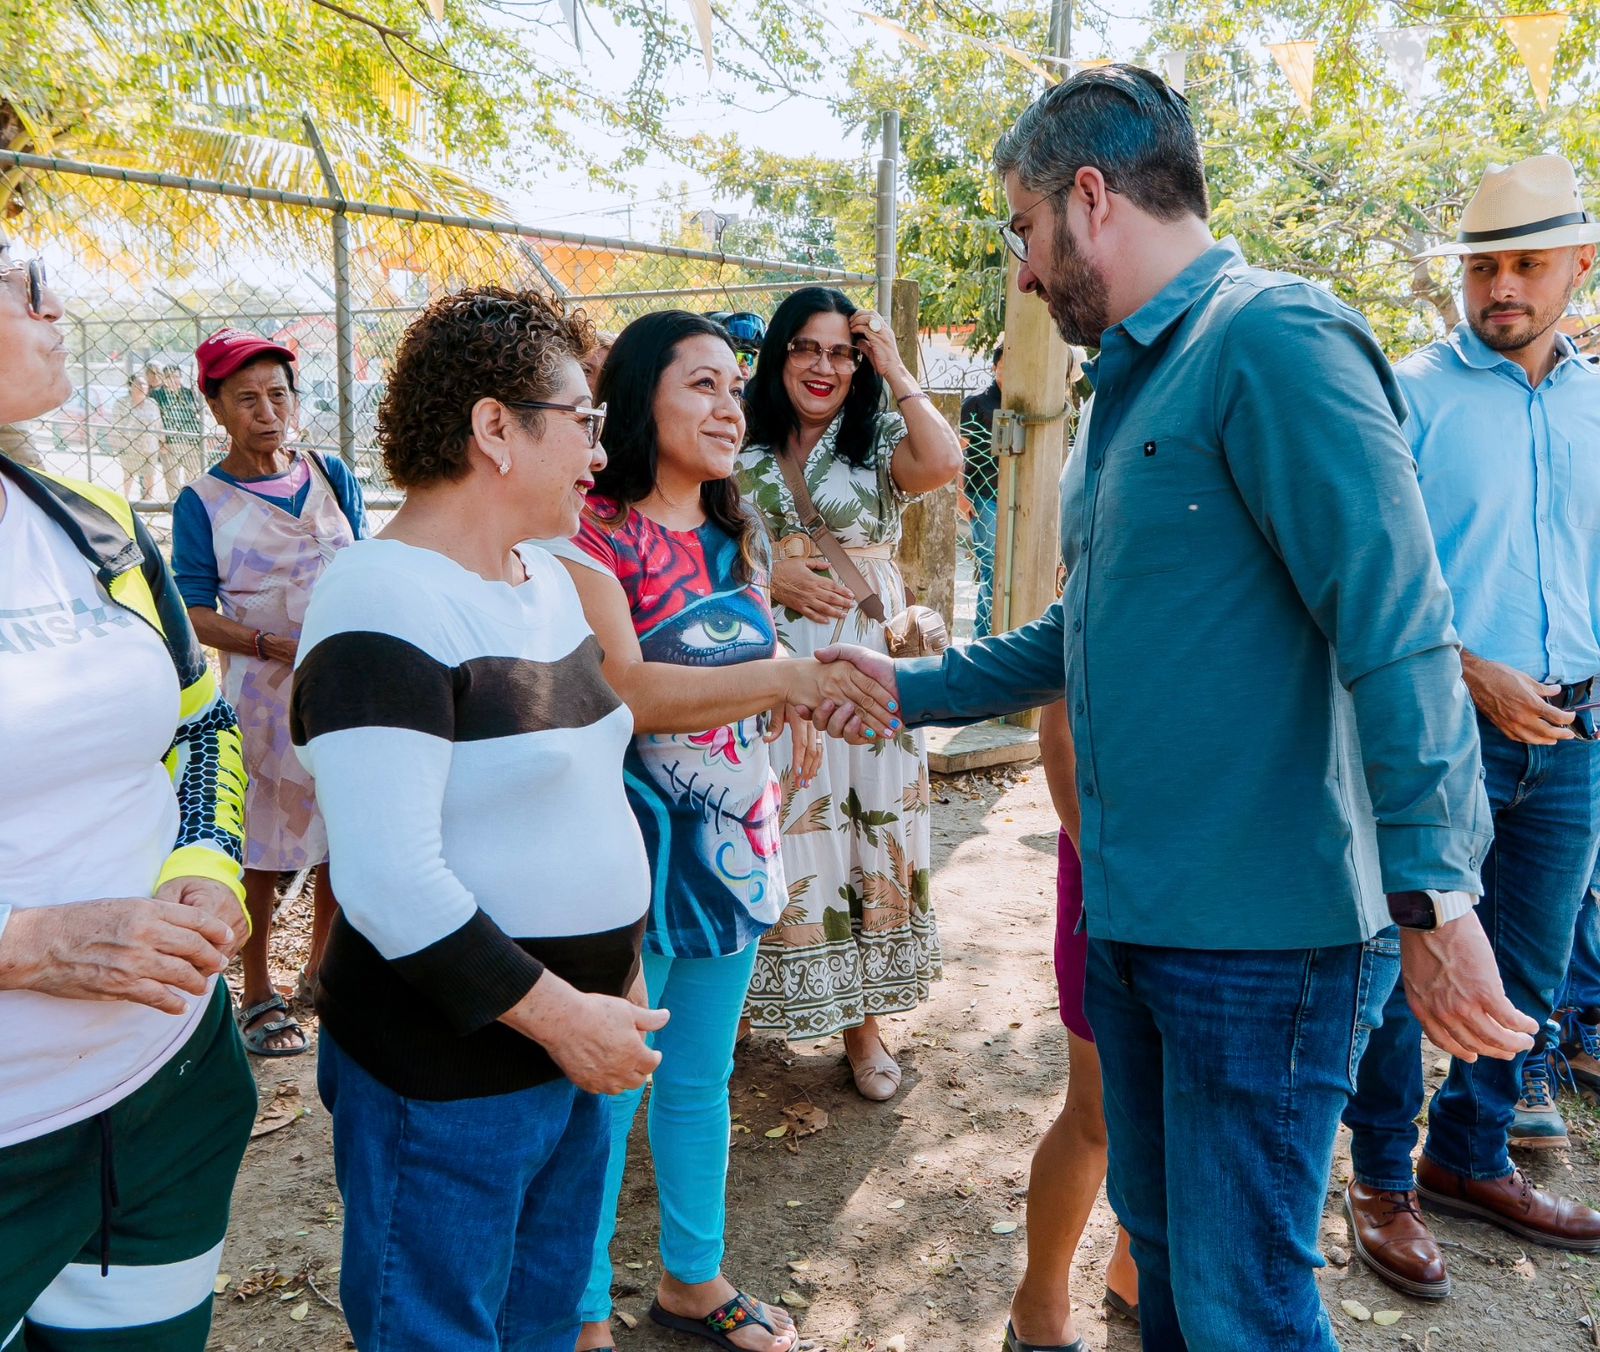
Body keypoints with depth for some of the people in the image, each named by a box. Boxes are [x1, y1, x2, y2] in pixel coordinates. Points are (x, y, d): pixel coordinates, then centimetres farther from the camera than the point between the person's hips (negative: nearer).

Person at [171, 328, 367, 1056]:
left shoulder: (332, 476, 4)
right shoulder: (202, 502, -5)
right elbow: (195, 613, -6)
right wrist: (271, 644, -19)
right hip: (262, 694, -3)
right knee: (265, 844, 4)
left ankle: (323, 968, 30)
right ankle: (257, 993, 20)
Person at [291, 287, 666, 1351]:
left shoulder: (548, 577, 8)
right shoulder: (385, 605, -21)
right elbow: (389, 882, -26)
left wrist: (617, 977, 14)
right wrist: (557, 1014, -21)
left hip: (575, 1033, 8)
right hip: (445, 1067, -8)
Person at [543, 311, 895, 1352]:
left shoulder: (738, 540, 9)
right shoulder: (589, 538, -13)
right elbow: (624, 690, -25)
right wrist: (784, 678, -31)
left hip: (732, 849, 7)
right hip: (635, 860, -6)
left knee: (702, 1082, 20)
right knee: (607, 1094, 7)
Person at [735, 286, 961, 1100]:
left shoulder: (878, 442, 5)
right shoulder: (741, 449, 8)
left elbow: (944, 464, -17)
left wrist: (895, 369, -8)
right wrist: (768, 576, -10)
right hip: (768, 668, 0)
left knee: (868, 830, 4)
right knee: (777, 835, 3)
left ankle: (861, 1020, 17)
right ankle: (760, 999, 22)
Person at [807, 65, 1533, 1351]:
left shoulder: (1274, 339, -14)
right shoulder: (1131, 386, 15)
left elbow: (1397, 627, -23)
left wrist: (1433, 894, -28)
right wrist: (912, 686, 22)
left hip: (1268, 934, -9)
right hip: (1134, 915, 9)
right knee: (1162, 1244, 23)